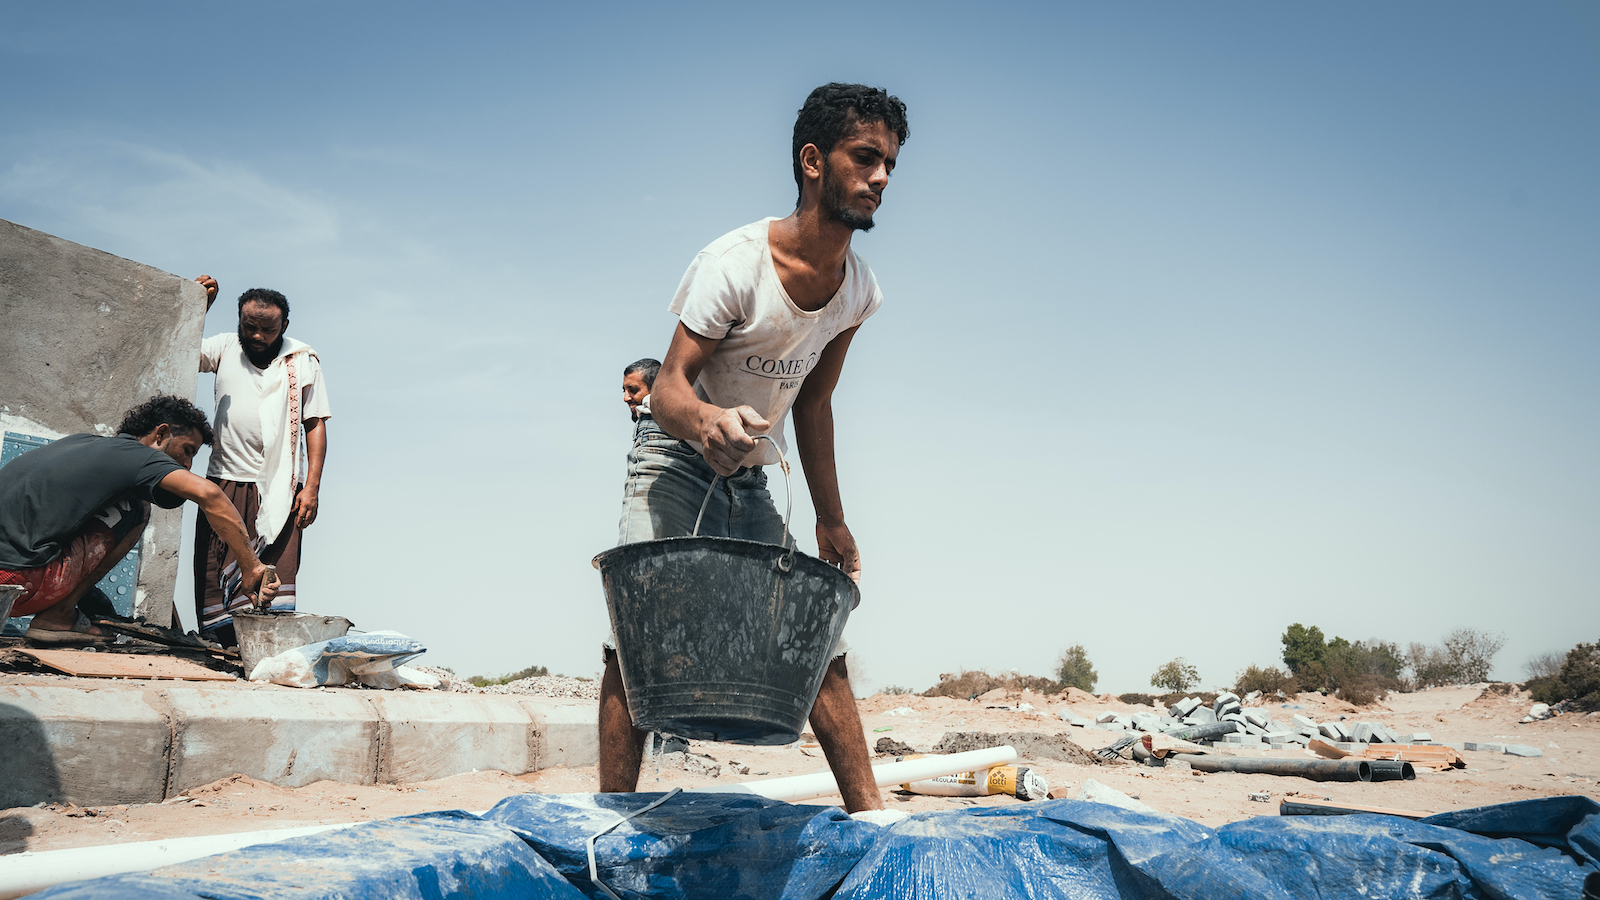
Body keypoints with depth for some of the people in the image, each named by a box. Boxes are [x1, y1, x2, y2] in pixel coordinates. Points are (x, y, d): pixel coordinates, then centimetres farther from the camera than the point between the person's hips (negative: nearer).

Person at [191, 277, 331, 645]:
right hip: (224, 483, 2)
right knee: (215, 576, 0)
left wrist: (312, 487, -4)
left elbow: (316, 424, 4)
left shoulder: (303, 361, 6)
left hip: (277, 490, -2)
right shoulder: (225, 348, 12)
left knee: (275, 580, -11)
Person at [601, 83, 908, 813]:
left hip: (751, 485, 6)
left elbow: (813, 405, 8)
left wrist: (832, 522, 9)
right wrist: (710, 418, -51)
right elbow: (667, 387, -26)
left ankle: (866, 808, 11)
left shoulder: (859, 292, -3)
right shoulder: (735, 263, -22)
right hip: (674, 465, -6)